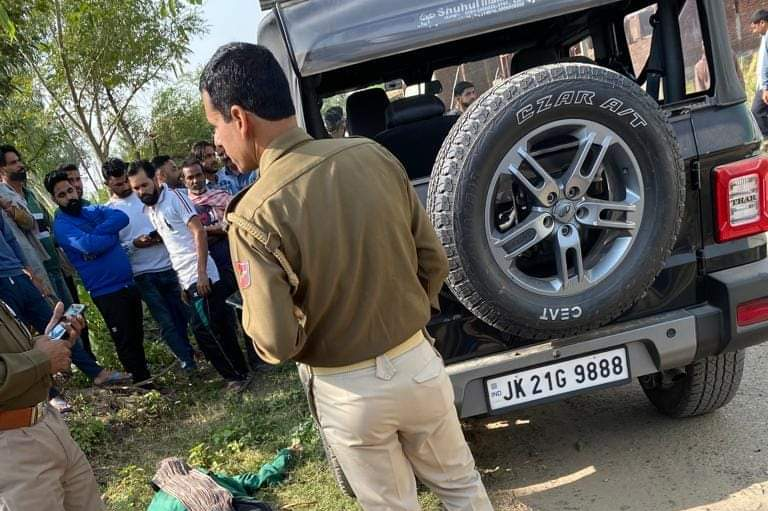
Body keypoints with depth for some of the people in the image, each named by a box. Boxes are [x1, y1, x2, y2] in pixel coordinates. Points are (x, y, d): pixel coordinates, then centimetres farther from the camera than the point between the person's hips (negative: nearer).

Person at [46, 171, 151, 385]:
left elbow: (122, 218, -9)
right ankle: (142, 381, 15)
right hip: (106, 291, -6)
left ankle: (144, 375, 33)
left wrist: (96, 232, -19)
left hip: (129, 282, 6)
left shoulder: (94, 210, 10)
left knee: (137, 336, 17)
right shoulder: (61, 225, -9)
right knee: (125, 341, 2)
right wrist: (112, 235, -10)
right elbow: (89, 245, -26)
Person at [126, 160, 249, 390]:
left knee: (204, 328, -7)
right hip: (186, 279, 8)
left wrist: (201, 272, -21)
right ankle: (237, 371, 19)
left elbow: (199, 231, -15)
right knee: (219, 326, 11)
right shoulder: (150, 210, 15)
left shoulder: (175, 197, -7)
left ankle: (235, 374, 5)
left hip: (200, 276, -8)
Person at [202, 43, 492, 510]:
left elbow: (276, 344, -20)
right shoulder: (375, 156, -10)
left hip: (349, 391, -3)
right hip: (418, 362, 4)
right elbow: (435, 260, -2)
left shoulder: (254, 217, -23)